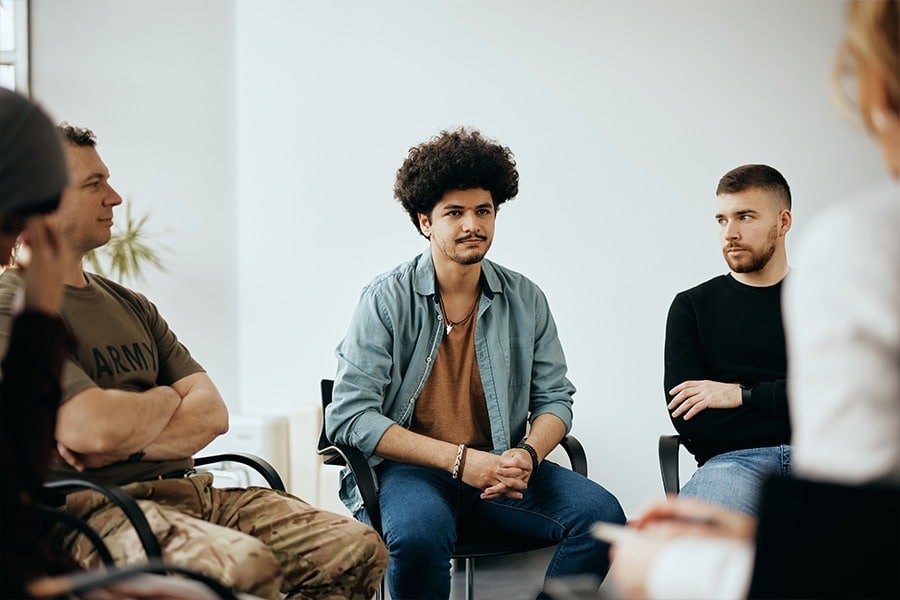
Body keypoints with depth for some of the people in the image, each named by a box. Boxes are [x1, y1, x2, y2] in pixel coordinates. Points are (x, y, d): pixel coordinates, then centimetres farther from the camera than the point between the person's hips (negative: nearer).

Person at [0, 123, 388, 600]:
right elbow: (97, 428, -20)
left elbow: (212, 414, 10)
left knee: (357, 548, -10)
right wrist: (165, 398, 3)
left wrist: (124, 444, -10)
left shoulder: (129, 305, 21)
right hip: (94, 509, -8)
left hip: (185, 491, 8)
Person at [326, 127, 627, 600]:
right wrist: (459, 460, -18)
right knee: (418, 533, -37)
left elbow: (554, 397, 13)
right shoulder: (387, 300, -5)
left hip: (499, 468, 4)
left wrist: (527, 454, -12)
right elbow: (348, 416, -12)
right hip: (408, 469, -4)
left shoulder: (526, 301, 7)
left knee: (601, 514, -20)